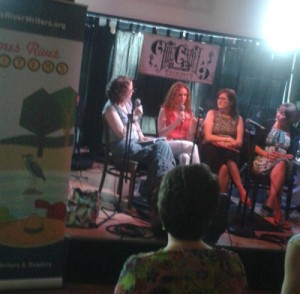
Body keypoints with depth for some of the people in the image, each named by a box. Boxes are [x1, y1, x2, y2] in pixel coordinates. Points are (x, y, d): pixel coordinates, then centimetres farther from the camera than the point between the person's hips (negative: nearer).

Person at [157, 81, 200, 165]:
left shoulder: (189, 113, 15)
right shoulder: (164, 110, 6)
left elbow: (189, 138, 10)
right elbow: (161, 134, -4)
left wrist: (194, 126, -9)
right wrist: (176, 123, -14)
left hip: (184, 145, 3)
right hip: (168, 145, -3)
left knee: (185, 157, -37)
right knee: (193, 146, -32)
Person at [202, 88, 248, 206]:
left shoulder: (238, 118, 12)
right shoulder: (212, 113, 8)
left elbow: (239, 142, 2)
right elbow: (208, 137, -3)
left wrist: (222, 143, -14)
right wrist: (227, 139, -10)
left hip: (229, 151, 1)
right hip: (212, 150, -1)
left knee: (224, 167, -35)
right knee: (226, 166, -34)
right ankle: (242, 192, -28)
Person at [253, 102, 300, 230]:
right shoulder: (267, 124, 5)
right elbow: (255, 145, 3)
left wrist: (281, 156, -19)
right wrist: (266, 154, -14)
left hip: (283, 162, 1)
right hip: (263, 160, -1)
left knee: (281, 165, -38)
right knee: (278, 173, -35)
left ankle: (269, 204, -44)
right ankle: (277, 214, -41)